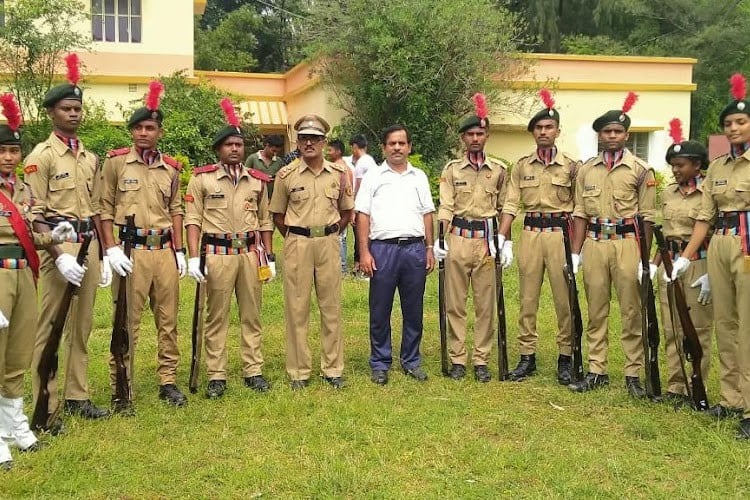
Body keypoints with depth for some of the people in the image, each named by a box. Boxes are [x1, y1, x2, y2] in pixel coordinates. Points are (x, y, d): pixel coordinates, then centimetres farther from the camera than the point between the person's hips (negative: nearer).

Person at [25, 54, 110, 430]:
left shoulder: (90, 158, 14)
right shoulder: (41, 156, -5)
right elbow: (35, 215, -10)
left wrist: (105, 254, 14)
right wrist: (60, 256, -19)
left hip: (88, 245, 7)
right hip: (58, 245, -6)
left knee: (81, 326, 13)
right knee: (50, 329, -2)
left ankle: (77, 397, 23)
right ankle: (45, 408, 4)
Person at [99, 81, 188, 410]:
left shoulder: (171, 168, 9)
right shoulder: (115, 161, -2)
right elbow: (105, 209, -2)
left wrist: (179, 251, 10)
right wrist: (112, 249, -10)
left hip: (165, 250, 4)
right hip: (131, 250, -4)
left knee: (168, 320, 10)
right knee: (127, 324, 0)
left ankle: (168, 381, 22)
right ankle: (121, 390, 10)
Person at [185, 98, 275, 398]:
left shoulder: (257, 180, 11)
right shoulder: (201, 179, 0)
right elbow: (192, 219, -3)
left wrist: (269, 257, 11)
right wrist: (193, 258, -12)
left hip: (251, 253, 3)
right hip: (218, 254, -3)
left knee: (251, 315, 9)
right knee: (216, 317, 3)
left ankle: (253, 371, 18)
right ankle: (216, 377, 10)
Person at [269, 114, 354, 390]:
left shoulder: (338, 173, 5)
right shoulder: (286, 175, 0)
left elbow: (346, 211, 16)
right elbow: (278, 214, 9)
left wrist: (330, 234, 10)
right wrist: (295, 238, 9)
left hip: (328, 243, 2)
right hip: (297, 244, -1)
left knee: (331, 307, 6)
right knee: (297, 308, 2)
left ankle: (333, 369, 17)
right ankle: (298, 372, 11)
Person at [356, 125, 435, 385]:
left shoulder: (419, 177, 14)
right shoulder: (373, 176, 5)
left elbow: (427, 215, 14)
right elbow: (363, 216, 0)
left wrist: (429, 248, 7)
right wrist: (364, 252, -7)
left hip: (414, 248, 3)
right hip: (383, 248, -2)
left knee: (413, 310, 9)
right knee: (380, 311, 3)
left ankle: (411, 361, 21)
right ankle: (380, 364, 14)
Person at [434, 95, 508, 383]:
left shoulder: (498, 170, 7)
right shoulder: (452, 169, 3)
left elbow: (504, 207, 10)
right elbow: (445, 206, -2)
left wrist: (505, 241, 5)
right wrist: (439, 239, -12)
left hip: (487, 240, 1)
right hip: (457, 239, -1)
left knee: (486, 305, 4)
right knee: (454, 304, 3)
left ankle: (481, 360, 13)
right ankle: (457, 359, 12)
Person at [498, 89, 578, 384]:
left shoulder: (570, 166, 2)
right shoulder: (522, 166, 8)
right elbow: (511, 204, 4)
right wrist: (500, 239, -5)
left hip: (560, 234, -2)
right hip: (530, 235, 2)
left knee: (565, 299, 1)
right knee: (527, 299, 7)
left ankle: (565, 358, 13)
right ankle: (527, 357, 16)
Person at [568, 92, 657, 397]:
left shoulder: (641, 170, 0)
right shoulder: (586, 170, 9)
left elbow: (647, 217, -1)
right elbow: (581, 213, 10)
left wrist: (645, 258, -6)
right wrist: (575, 252, 4)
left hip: (626, 243, -3)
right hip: (594, 244, 3)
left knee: (632, 312, 2)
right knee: (596, 311, 9)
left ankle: (633, 374, 11)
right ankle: (597, 371, 18)